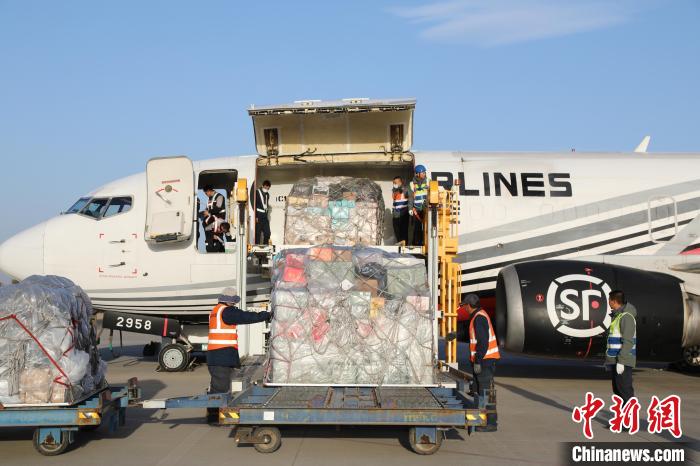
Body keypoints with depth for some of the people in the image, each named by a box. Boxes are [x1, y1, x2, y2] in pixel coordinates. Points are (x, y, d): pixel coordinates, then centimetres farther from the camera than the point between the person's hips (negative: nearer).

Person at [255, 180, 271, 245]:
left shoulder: (267, 194, 15)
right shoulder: (257, 192, -6)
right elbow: (255, 205, -10)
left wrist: (267, 215, 13)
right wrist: (256, 216, -16)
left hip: (265, 216, 6)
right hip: (259, 216, -6)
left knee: (267, 233, 2)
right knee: (258, 233, -5)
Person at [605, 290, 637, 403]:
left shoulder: (626, 317, -14)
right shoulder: (617, 316, 16)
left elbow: (628, 341, -21)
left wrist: (621, 361, -24)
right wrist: (609, 360, 22)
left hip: (623, 361, -10)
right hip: (615, 360, 10)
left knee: (625, 390, -10)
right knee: (617, 390, 13)